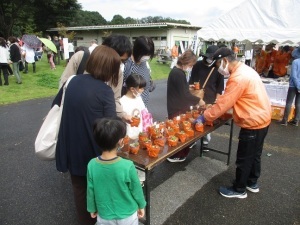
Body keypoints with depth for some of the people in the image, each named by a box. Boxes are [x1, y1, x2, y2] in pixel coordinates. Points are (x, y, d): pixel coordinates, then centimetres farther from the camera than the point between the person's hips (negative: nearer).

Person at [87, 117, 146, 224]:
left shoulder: (92, 165, -19)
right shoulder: (127, 166, -27)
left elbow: (90, 191, -6)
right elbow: (136, 189, -13)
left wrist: (92, 209, 12)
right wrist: (141, 205, 6)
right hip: (127, 216, -2)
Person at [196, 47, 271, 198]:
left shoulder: (238, 77, -25)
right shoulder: (245, 70, 8)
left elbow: (224, 103, -24)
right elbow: (229, 100, 13)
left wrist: (204, 117, -14)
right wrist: (212, 109, 7)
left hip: (253, 123, -10)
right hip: (261, 119, 10)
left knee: (244, 158, 5)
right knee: (254, 154, 23)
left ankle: (239, 190, 22)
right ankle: (252, 183, 40)